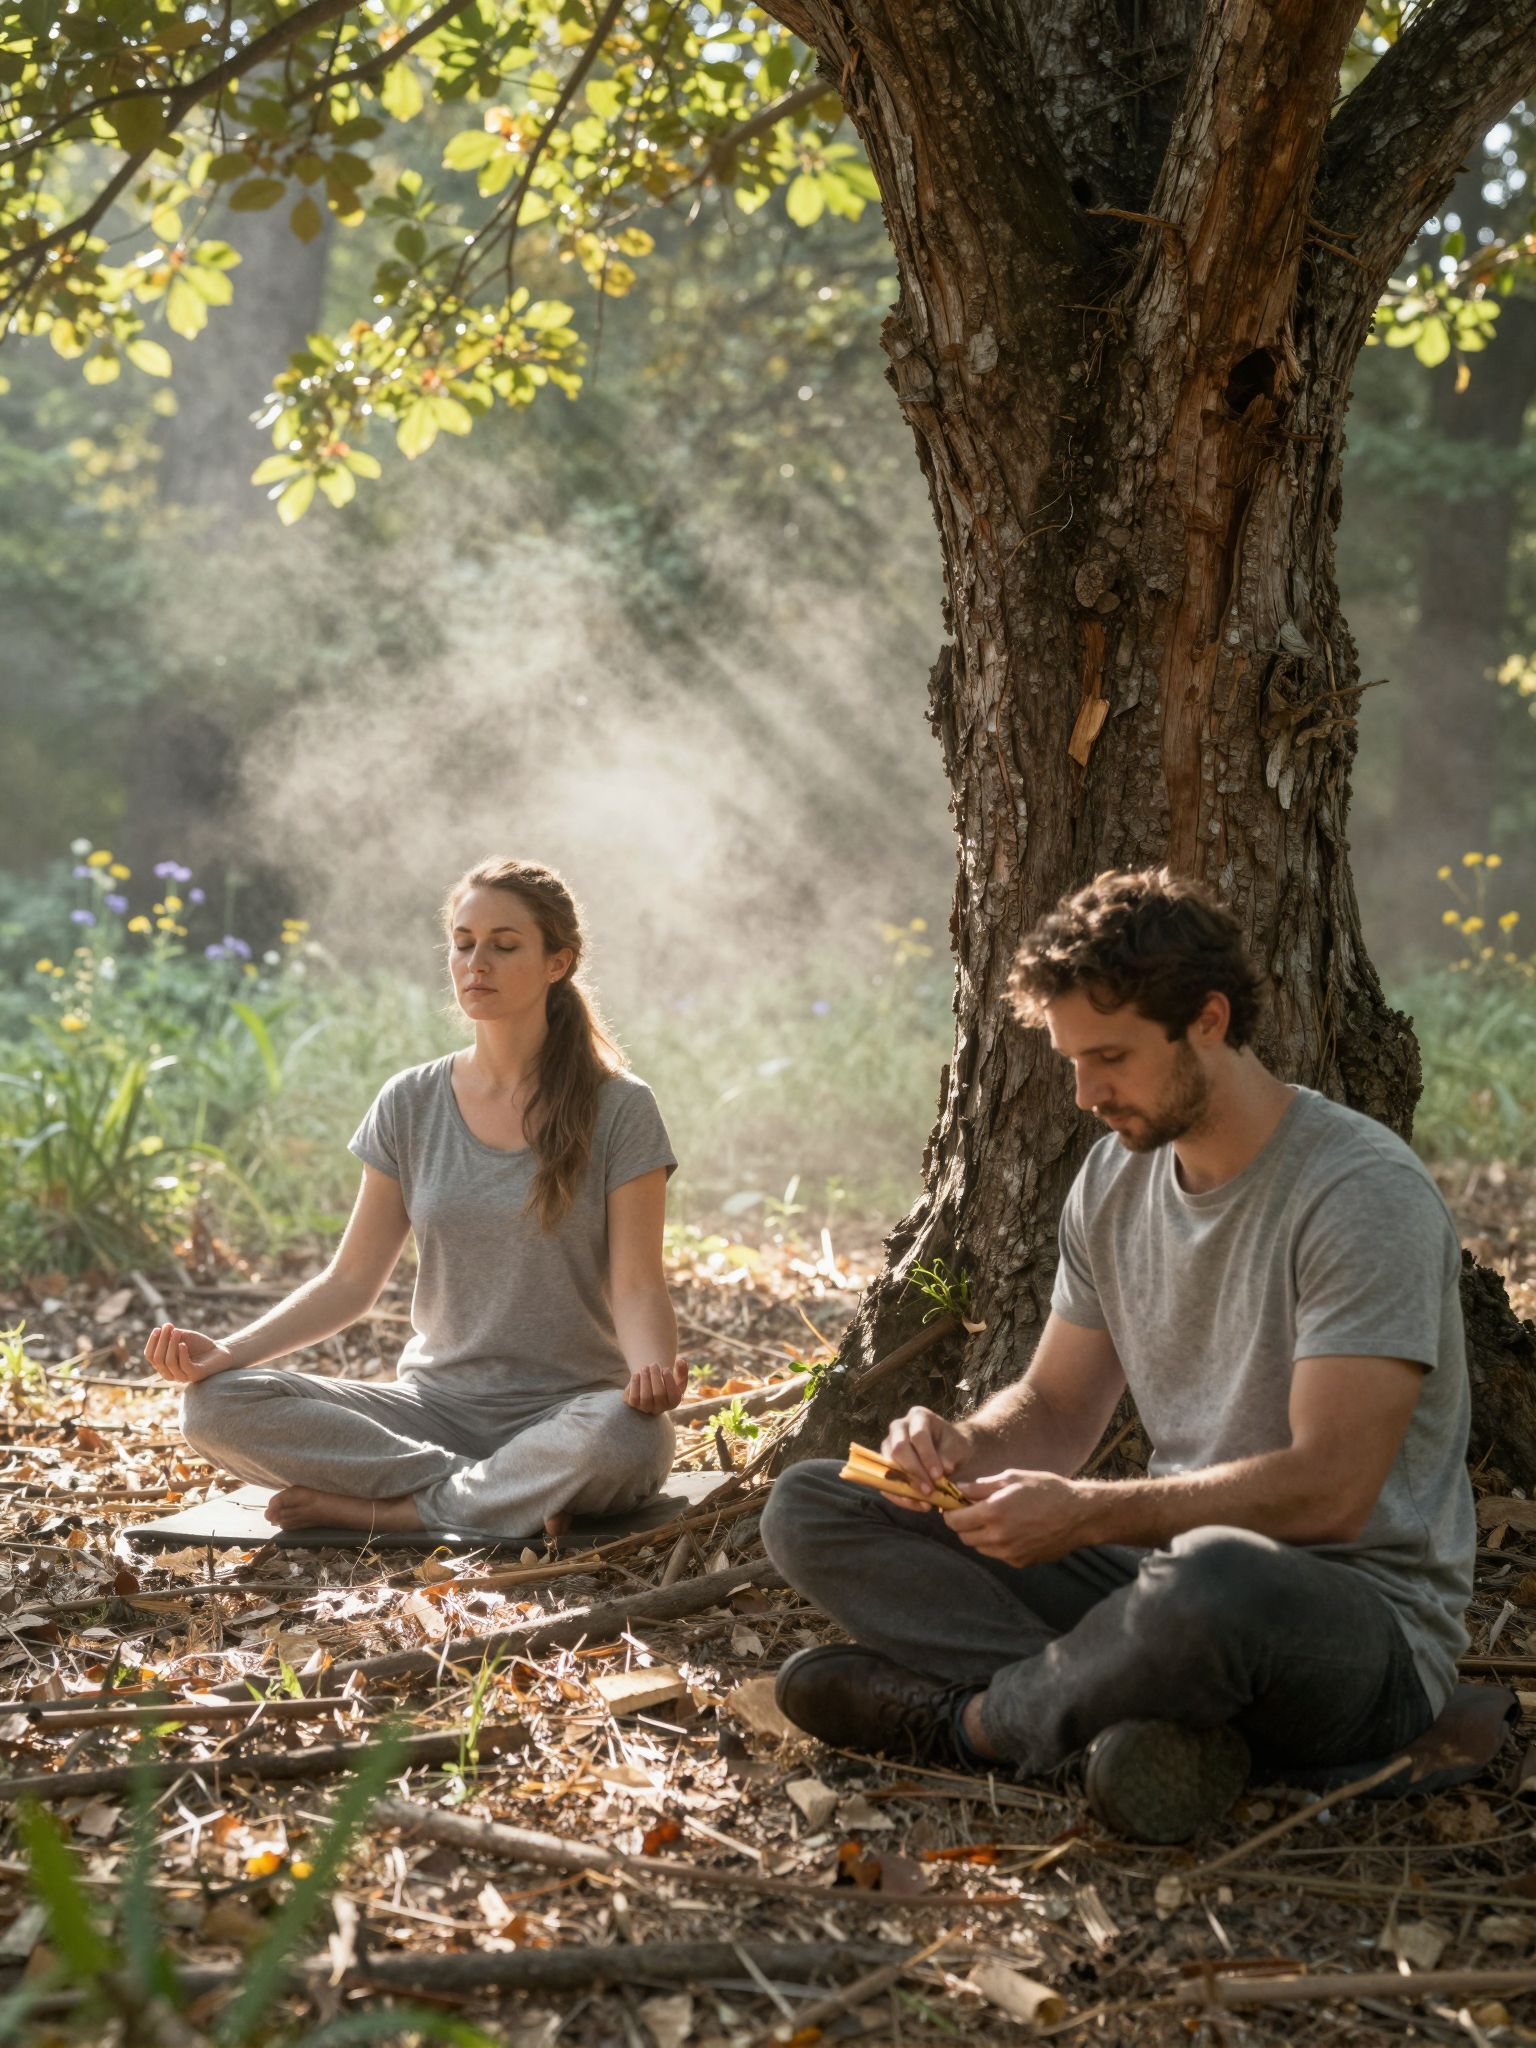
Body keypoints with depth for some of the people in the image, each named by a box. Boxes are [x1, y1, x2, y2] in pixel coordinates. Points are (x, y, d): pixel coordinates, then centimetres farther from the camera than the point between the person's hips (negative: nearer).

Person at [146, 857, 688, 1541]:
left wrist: (652, 1367, -31)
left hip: (567, 1411, -3)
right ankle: (514, 1499, -19)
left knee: (627, 1436, -40)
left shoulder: (617, 1110, -2)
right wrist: (227, 1350, -9)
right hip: (436, 1405, 3)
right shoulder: (411, 1105, 7)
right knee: (213, 1403, -20)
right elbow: (351, 1281, 7)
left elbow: (636, 1288, -7)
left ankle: (384, 1508, -19)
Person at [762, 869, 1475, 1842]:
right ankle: (1147, 1715, -21)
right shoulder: (1115, 1177, 7)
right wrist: (967, 1443, -8)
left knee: (1215, 1584, -45)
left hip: (1363, 1617, -7)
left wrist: (1087, 1512, -25)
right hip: (1164, 1567, 8)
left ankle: (968, 1720, -13)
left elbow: (1328, 1490, -23)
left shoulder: (1363, 1192, -17)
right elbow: (1059, 1407, 15)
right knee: (809, 1507, -2)